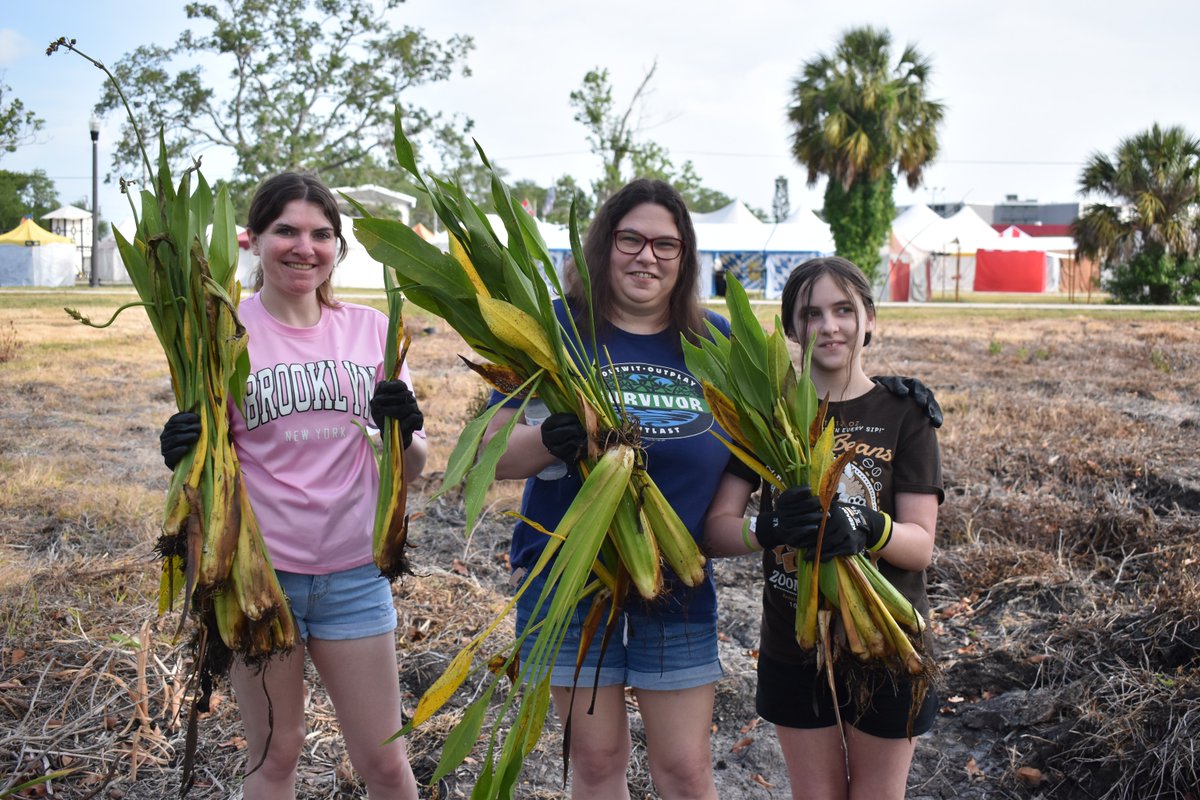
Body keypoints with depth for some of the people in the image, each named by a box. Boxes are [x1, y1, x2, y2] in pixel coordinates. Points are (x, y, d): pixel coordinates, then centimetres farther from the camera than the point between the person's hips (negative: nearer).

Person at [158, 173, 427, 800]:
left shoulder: (371, 329, 4)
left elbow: (410, 469, 5)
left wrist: (403, 433, -16)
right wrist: (186, 453, -21)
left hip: (354, 572, 2)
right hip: (258, 571, -2)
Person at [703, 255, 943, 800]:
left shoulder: (903, 413, -6)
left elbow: (920, 545, -11)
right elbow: (715, 530, -9)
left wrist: (867, 529, -32)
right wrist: (769, 528, -30)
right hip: (795, 647, 2)